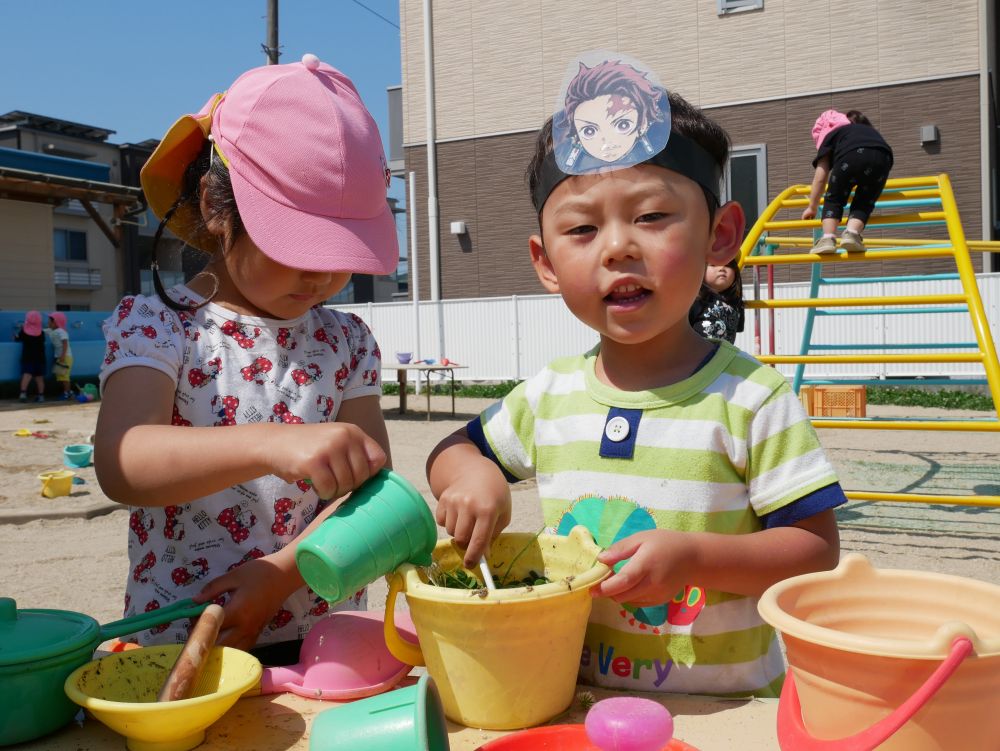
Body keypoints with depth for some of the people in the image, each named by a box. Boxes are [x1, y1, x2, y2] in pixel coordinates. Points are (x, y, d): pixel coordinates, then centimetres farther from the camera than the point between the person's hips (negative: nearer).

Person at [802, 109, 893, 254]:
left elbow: (820, 177, 29)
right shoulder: (871, 131, 45)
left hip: (851, 156, -3)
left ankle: (828, 238, -4)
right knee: (864, 202, 17)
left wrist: (812, 207, 38)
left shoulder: (831, 135, 33)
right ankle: (852, 233, -9)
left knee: (834, 199, 15)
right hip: (882, 158, 3)